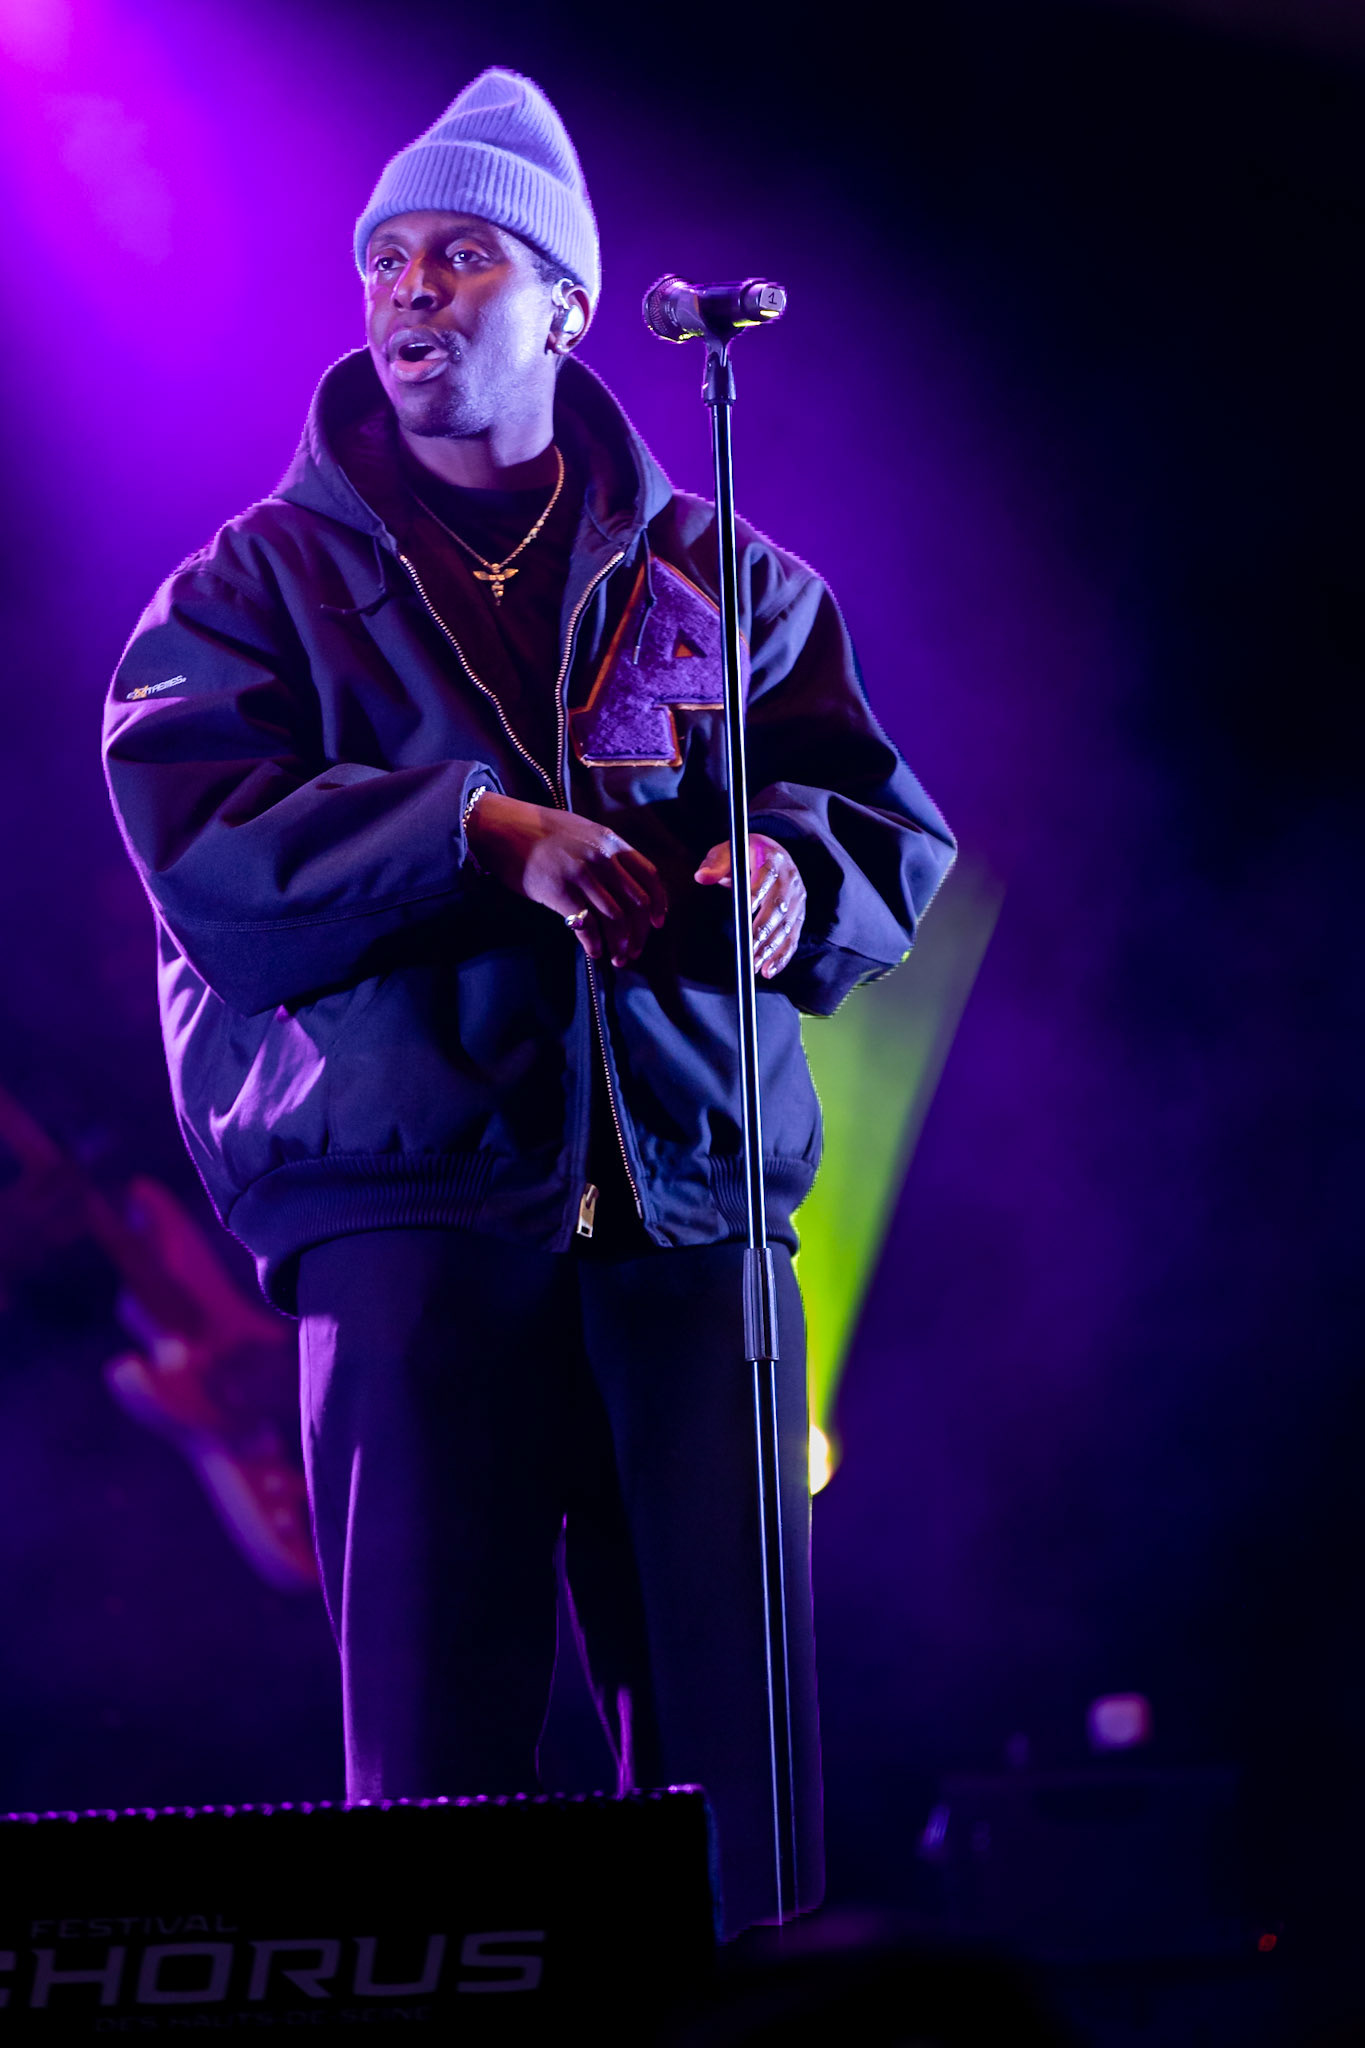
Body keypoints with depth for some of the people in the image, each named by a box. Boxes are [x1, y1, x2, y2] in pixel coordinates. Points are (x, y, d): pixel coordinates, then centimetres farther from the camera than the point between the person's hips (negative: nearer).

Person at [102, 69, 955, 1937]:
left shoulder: (720, 577, 18)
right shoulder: (262, 580, 13)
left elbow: (900, 830, 11)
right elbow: (195, 837, -4)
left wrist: (798, 868, -13)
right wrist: (476, 831, -17)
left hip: (692, 1206, 2)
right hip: (411, 1202, -2)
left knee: (740, 1741, 1)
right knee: (432, 1735, -5)